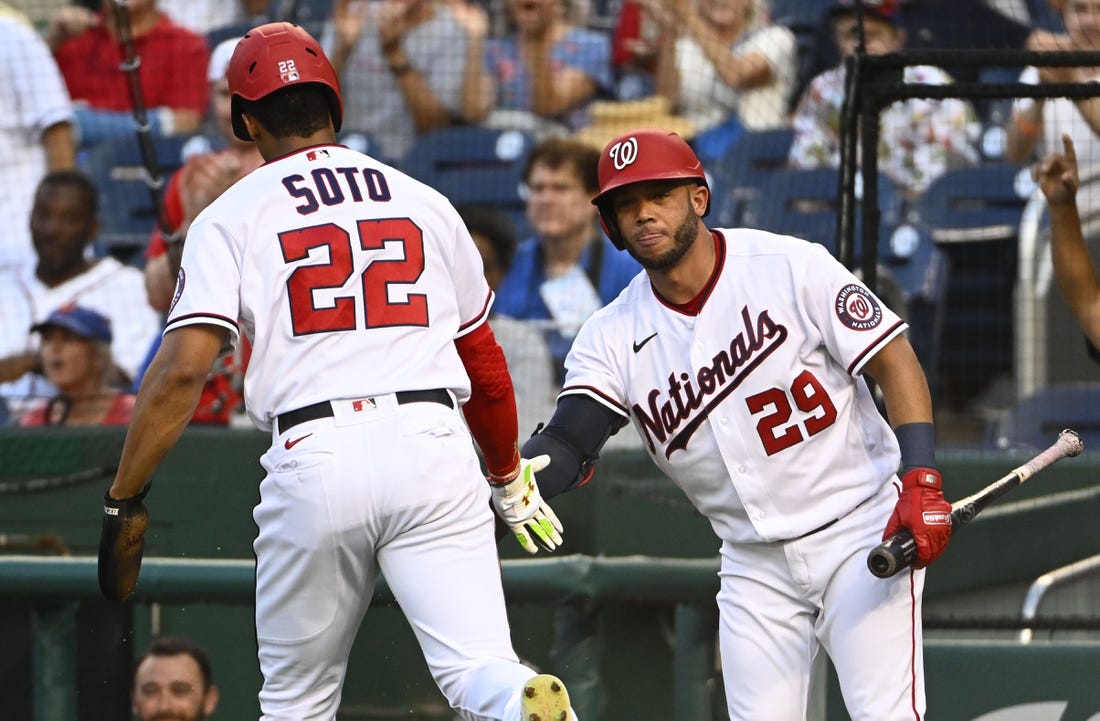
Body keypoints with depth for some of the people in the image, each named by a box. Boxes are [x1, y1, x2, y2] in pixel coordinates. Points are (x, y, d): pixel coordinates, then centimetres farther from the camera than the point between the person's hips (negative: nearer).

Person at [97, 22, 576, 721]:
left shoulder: (230, 217, 9)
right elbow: (484, 362, 26)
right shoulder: (425, 203, 18)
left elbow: (182, 369, -5)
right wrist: (509, 479, 41)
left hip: (313, 454, -1)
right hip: (433, 445, 1)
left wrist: (124, 502, 0)